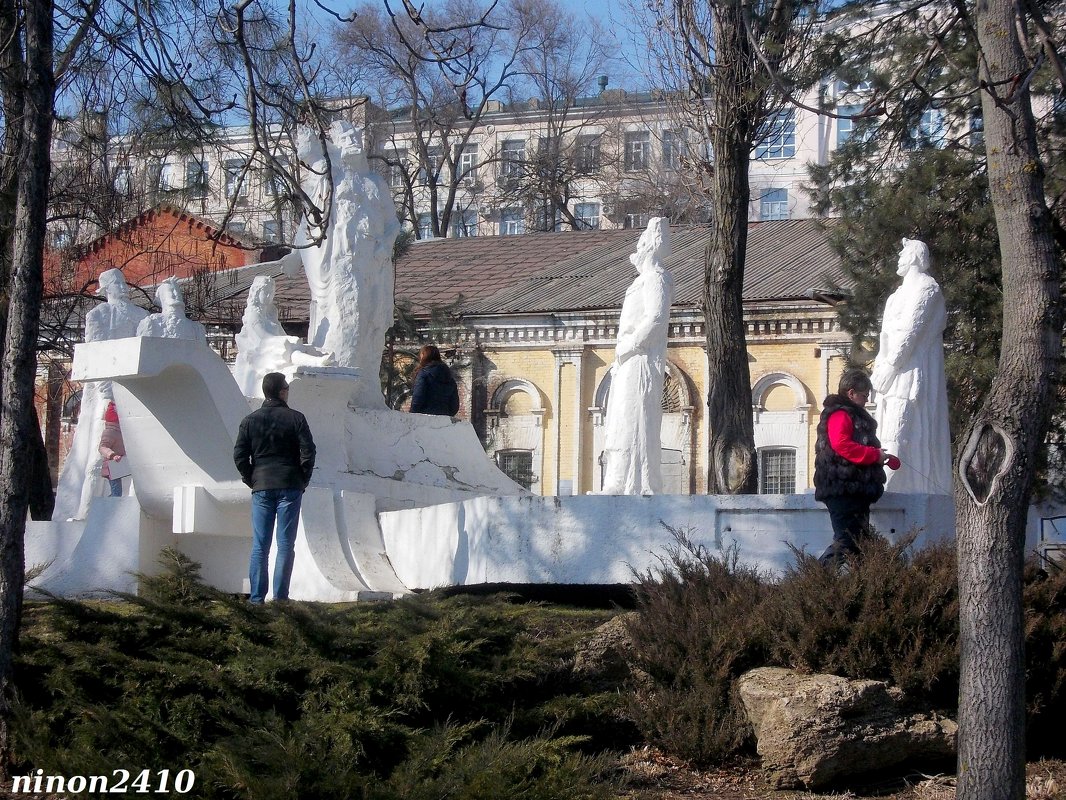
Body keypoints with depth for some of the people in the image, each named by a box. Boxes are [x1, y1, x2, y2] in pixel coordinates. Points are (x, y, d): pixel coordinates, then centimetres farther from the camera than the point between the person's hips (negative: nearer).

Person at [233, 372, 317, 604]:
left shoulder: (250, 420, 4)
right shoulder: (295, 419, -3)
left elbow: (239, 455, 0)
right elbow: (308, 452, -8)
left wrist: (252, 480, 9)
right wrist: (303, 480, 4)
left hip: (261, 488, 2)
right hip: (290, 487, -2)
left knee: (259, 545, 5)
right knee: (285, 544, 1)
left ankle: (257, 598, 2)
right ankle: (280, 597, -3)